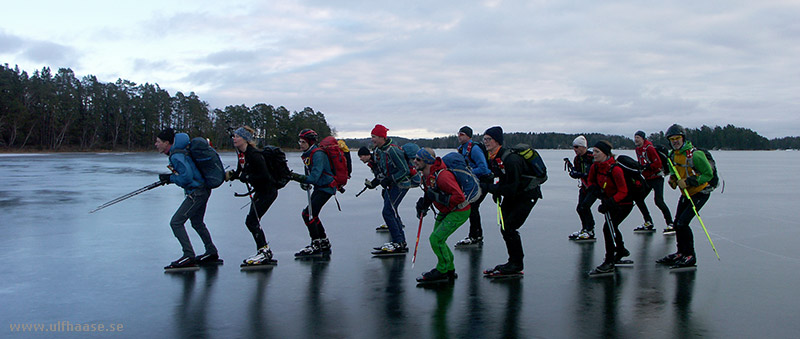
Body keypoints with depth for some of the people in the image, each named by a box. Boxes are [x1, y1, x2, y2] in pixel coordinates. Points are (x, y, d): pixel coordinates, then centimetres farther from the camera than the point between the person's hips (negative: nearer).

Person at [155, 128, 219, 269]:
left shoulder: (176, 156, -19)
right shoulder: (177, 152, 12)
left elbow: (187, 176, -25)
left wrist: (170, 178, -12)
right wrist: (170, 177, 15)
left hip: (196, 192, -11)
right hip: (202, 190, 11)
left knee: (176, 222, -11)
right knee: (197, 223, 23)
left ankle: (189, 257, -10)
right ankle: (212, 253, 33)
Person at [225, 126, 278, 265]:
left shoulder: (254, 154, -24)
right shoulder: (240, 153, 5)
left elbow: (264, 175, -26)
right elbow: (240, 171, 13)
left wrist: (246, 177, -23)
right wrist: (231, 175, -6)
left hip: (268, 191, -9)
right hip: (259, 191, 10)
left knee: (251, 221, -10)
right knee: (253, 221, 10)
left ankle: (264, 252, -3)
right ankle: (265, 251, 19)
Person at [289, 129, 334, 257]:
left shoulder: (318, 154, -23)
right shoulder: (307, 154, 8)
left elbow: (314, 177, -31)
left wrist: (295, 176, -34)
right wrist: (304, 183, 0)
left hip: (326, 187, -10)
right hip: (318, 187, 10)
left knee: (308, 214, -15)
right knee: (312, 215, 15)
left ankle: (316, 246, -8)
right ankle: (324, 244, 27)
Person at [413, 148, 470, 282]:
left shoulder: (442, 176, -32)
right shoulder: (426, 175, 0)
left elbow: (458, 197, -34)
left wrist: (437, 197, -30)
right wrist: (423, 203, 1)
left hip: (459, 212, -10)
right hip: (445, 211, 10)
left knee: (436, 239, -14)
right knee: (437, 239, 14)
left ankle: (442, 270, 6)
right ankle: (450, 269, 30)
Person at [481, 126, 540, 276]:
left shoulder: (510, 159, -30)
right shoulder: (492, 158, -2)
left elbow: (511, 188, -31)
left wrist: (489, 187, -26)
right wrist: (496, 191, -2)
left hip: (527, 195, -9)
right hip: (511, 195, 9)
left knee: (509, 228, -15)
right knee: (504, 227, 5)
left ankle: (516, 265, -1)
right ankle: (514, 261, 18)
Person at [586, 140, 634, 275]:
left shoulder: (615, 169, -29)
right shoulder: (595, 166, -7)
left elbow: (623, 192, -26)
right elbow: (590, 180, 12)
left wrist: (609, 203, -33)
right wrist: (593, 187, -9)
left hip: (624, 203, -9)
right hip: (610, 201, 9)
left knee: (608, 228, -19)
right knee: (611, 227, 23)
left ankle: (609, 263, -12)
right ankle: (621, 250, 50)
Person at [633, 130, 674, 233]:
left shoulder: (649, 148, -17)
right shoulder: (637, 149, 10)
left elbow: (658, 164, -21)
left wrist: (647, 167, -24)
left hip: (657, 177, -9)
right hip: (647, 178, 9)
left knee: (658, 201, -19)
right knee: (638, 198, 5)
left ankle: (670, 224, -10)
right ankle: (648, 223, 13)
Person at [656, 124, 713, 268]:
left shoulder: (694, 154, -22)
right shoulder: (672, 155, 3)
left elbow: (708, 173, -19)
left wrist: (688, 181, -25)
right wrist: (672, 179, -2)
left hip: (700, 192, -8)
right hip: (686, 193, 8)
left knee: (682, 223, -15)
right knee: (677, 223, 10)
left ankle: (690, 256, -4)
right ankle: (681, 253, 25)